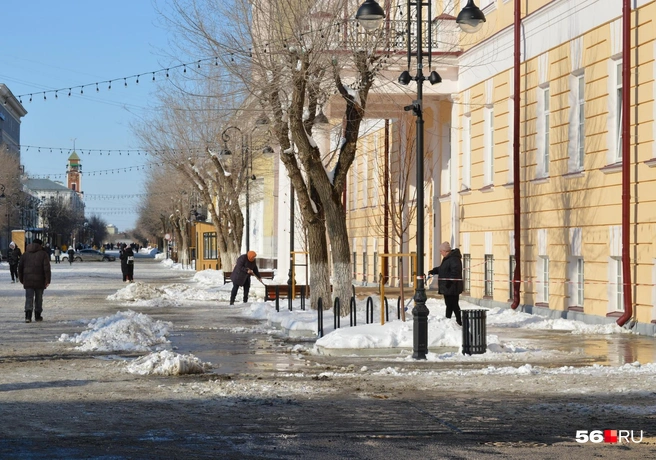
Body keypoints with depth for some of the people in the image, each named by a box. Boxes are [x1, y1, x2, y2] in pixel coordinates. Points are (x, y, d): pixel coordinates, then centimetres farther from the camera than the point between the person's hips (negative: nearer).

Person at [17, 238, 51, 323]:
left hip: (28, 280, 2)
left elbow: (20, 267, 11)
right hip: (39, 281, -2)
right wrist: (47, 280, -8)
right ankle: (37, 316, 17)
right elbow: (47, 268, -8)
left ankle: (28, 316, -20)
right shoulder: (43, 254, 1)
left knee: (29, 298, -2)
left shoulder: (26, 254, 12)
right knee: (39, 298, 11)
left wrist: (22, 279, 18)